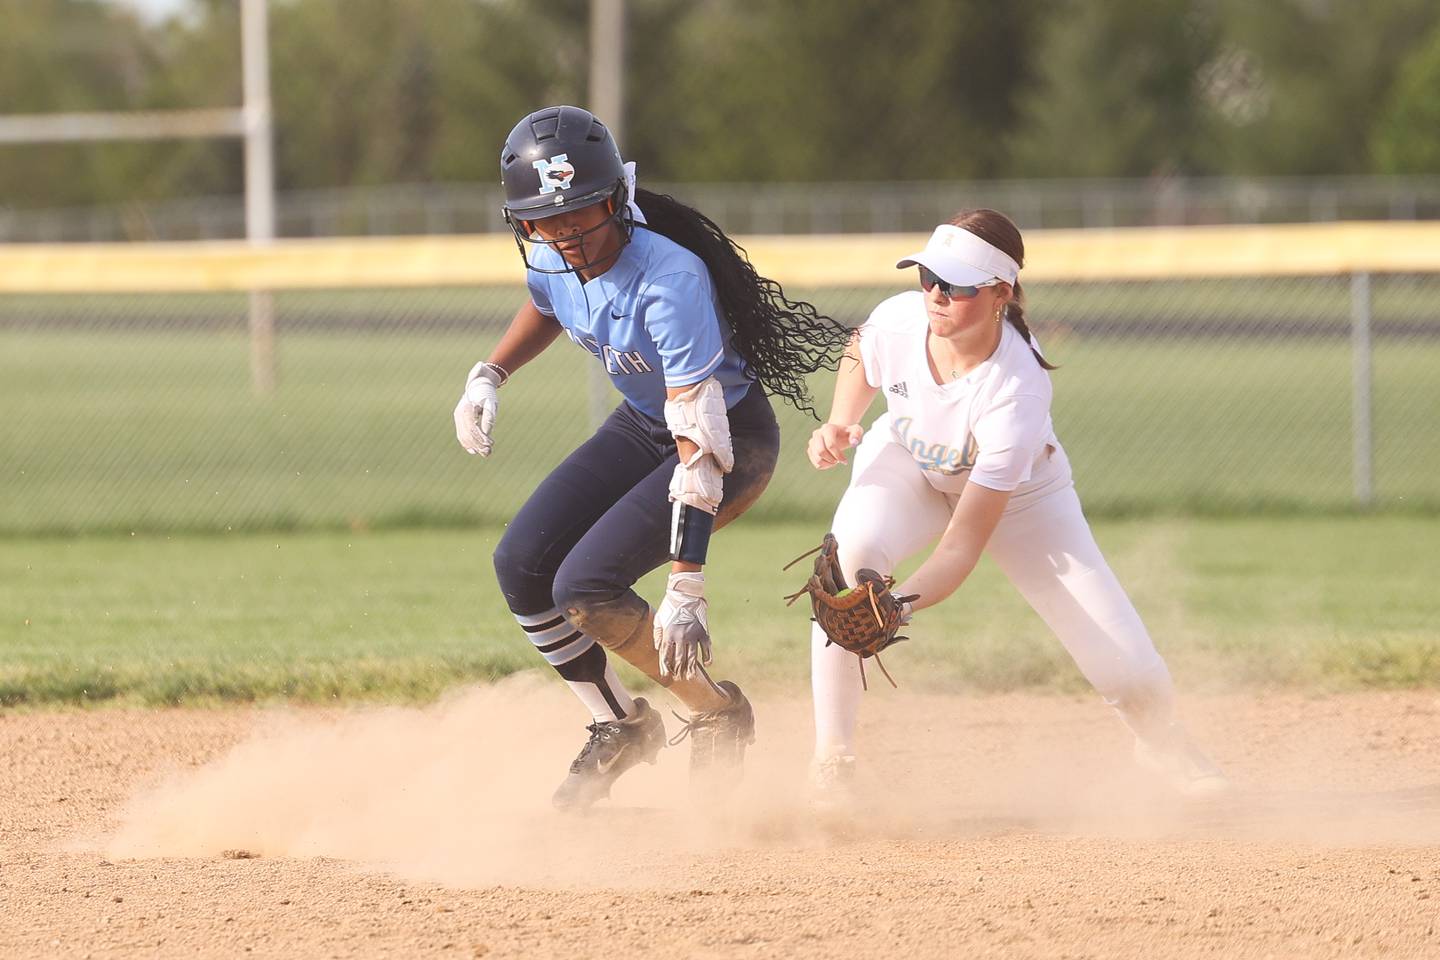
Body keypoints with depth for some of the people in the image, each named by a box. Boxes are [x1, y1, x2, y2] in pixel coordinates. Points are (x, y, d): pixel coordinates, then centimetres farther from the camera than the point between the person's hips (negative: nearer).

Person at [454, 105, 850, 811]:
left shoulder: (671, 282, -36)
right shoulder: (550, 260, -13)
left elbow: (700, 448, -37)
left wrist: (686, 587, -41)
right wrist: (490, 375, -2)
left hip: (732, 438, -8)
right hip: (641, 427, 8)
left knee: (585, 588, -20)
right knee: (522, 567, -2)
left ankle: (719, 715, 4)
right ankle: (620, 728, 17)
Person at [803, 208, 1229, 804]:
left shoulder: (1017, 393, -40)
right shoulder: (899, 320, -30)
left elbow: (964, 544, -41)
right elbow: (862, 355, 1)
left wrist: (901, 605, -57)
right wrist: (839, 427, -15)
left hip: (1015, 489, -2)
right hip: (905, 464, 2)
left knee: (1131, 672, -11)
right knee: (850, 555, -34)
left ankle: (1161, 739, 29)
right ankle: (831, 759, -21)